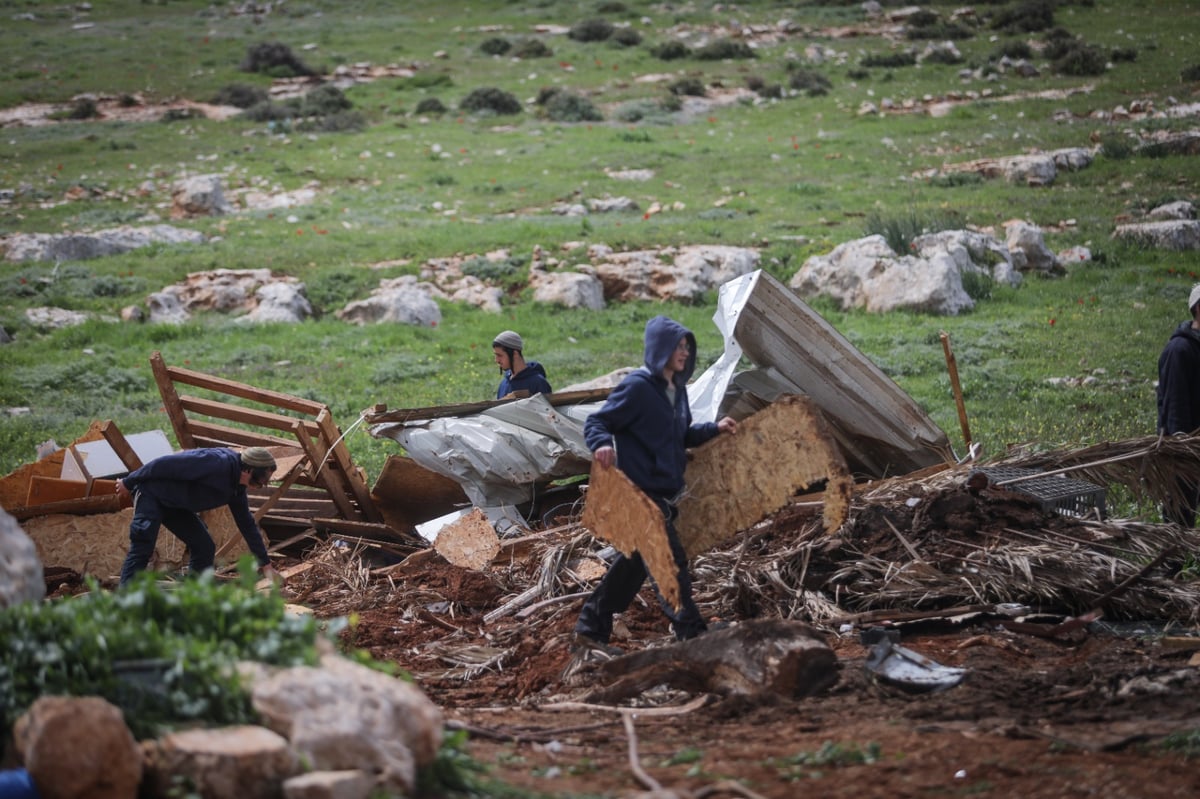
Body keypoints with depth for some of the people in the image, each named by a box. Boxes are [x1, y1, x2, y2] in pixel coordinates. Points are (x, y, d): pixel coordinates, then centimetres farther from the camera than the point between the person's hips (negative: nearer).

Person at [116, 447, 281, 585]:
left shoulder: (237, 490, 2)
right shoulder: (218, 463, -29)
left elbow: (248, 524, 14)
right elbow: (165, 464, -26)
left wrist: (266, 564, 15)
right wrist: (128, 483, -18)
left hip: (173, 505, 9)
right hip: (151, 493, -9)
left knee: (204, 548, 3)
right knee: (141, 549, -21)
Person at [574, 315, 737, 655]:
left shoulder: (676, 389, 12)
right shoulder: (637, 387, -14)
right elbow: (595, 423, -14)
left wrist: (715, 428, 12)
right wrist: (602, 444, -34)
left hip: (664, 494, 9)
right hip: (639, 492, -9)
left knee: (635, 562, 13)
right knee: (670, 560, -9)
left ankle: (590, 630, 22)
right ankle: (691, 633, -4)